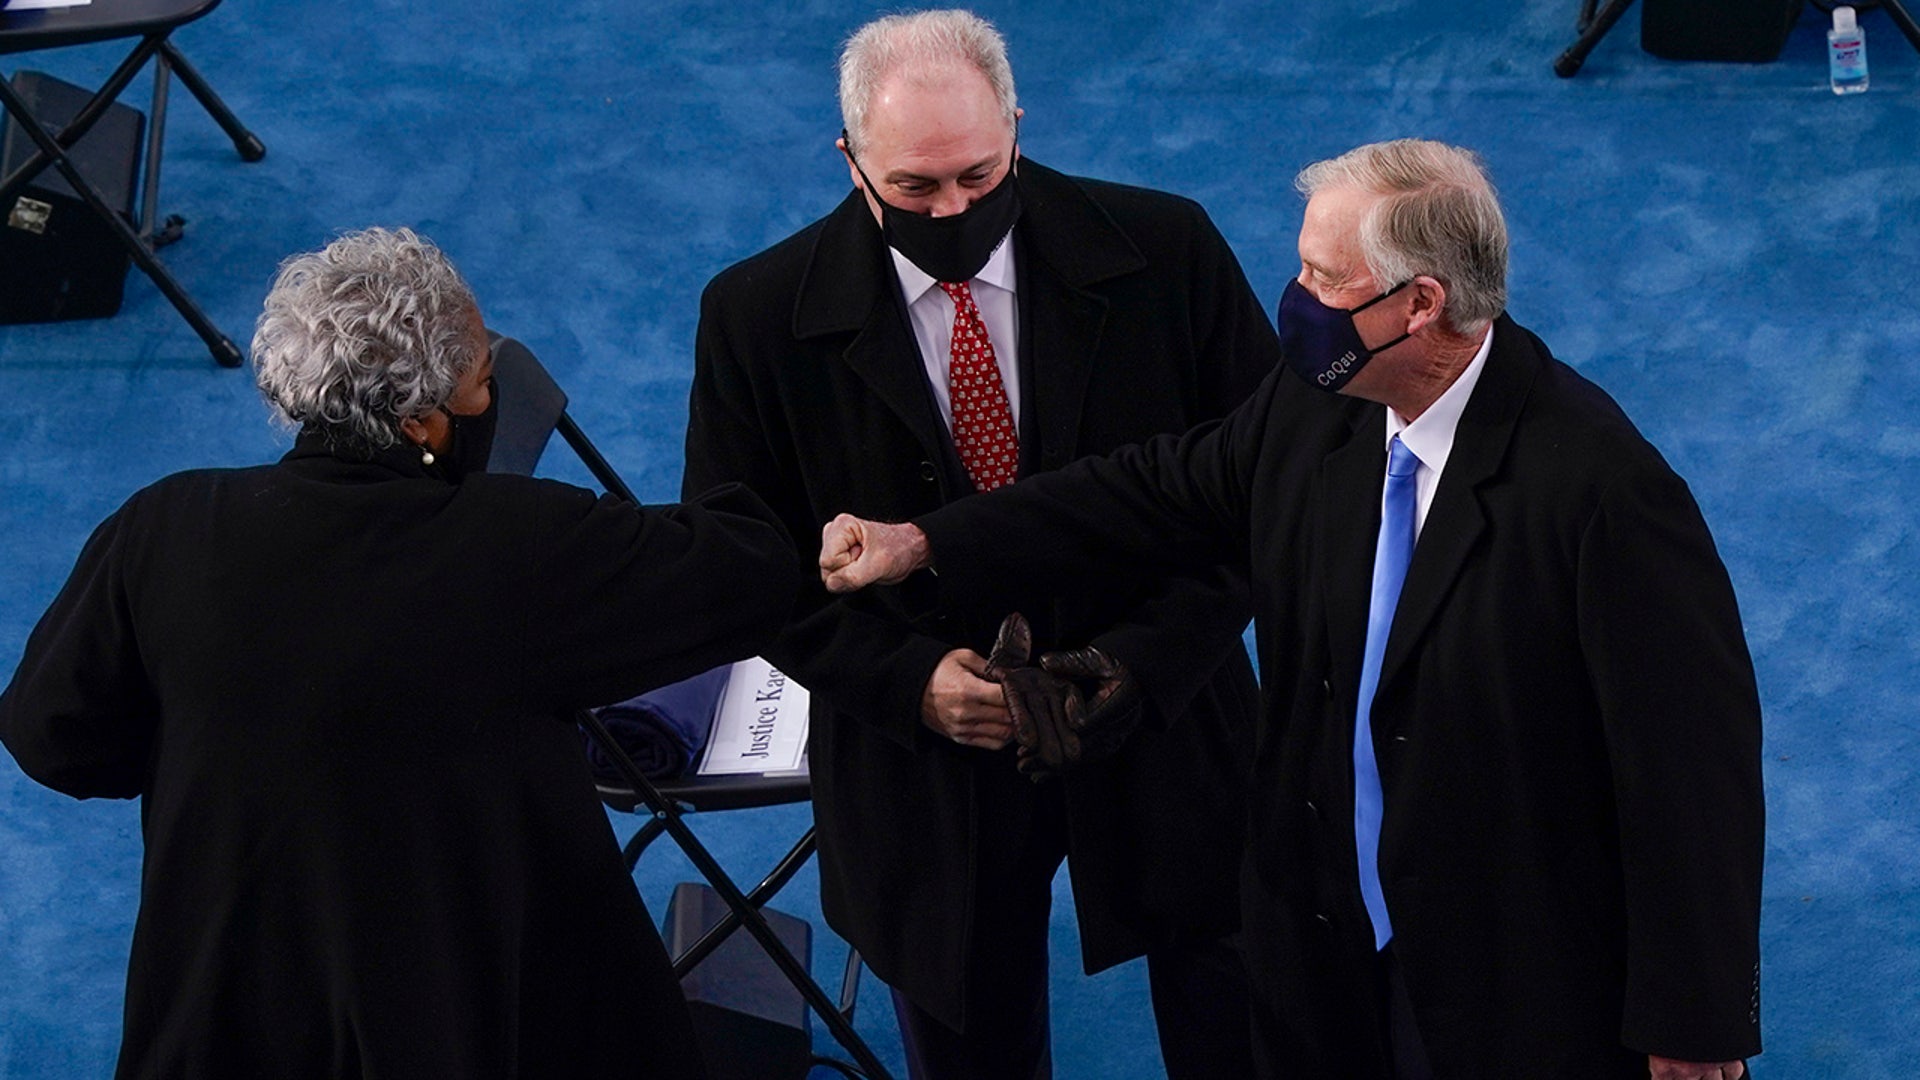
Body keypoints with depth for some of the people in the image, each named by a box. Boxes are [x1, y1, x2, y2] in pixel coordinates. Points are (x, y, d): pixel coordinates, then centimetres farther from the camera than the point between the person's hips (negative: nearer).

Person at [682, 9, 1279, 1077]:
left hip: (1164, 730, 0)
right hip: (925, 766, 0)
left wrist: (1145, 659, -18)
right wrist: (907, 679, -18)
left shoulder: (1166, 251, -12)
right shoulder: (760, 316, -12)